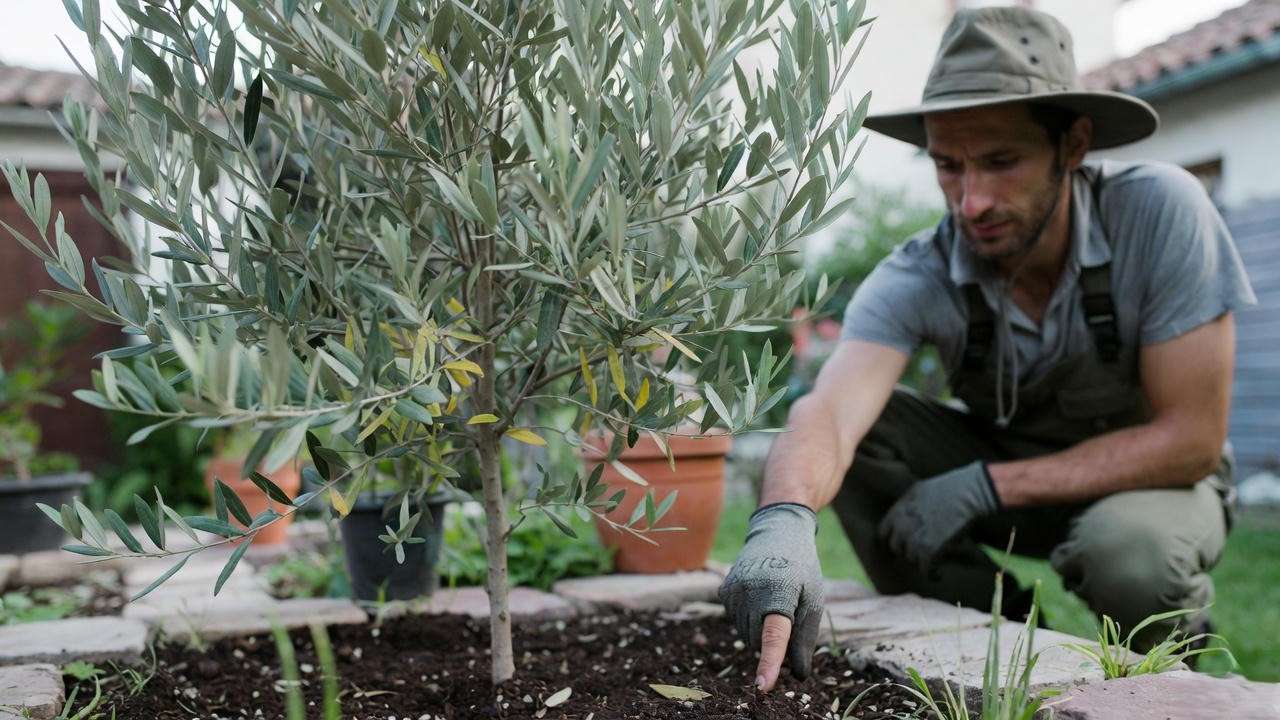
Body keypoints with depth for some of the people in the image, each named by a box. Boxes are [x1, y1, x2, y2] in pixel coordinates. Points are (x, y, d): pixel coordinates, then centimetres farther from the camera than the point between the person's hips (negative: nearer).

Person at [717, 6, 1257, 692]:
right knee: (861, 429, -22)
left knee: (1130, 558, -36)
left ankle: (1173, 637, 1)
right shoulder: (916, 277, -23)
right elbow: (829, 410, -39)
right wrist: (784, 517, -62)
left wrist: (984, 486, -30)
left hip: (1149, 476, -2)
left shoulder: (1159, 211, -27)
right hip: (997, 462, 3)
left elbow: (1192, 438, -25)